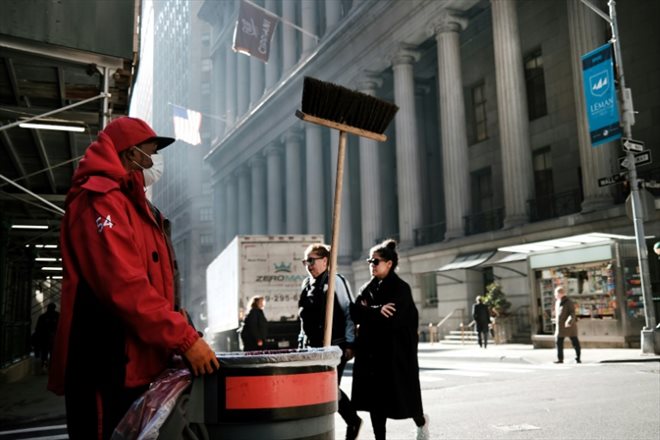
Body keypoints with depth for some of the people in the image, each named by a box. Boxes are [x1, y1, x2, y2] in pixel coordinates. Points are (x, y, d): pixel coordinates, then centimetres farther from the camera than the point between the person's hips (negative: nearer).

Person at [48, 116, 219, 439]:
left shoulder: (127, 202, 22)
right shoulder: (100, 198, -11)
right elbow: (124, 285, -22)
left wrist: (176, 332, 16)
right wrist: (184, 338, -20)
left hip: (130, 365, 10)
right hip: (109, 367, -10)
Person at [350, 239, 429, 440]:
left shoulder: (400, 288, -9)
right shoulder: (368, 287, 11)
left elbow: (392, 319, -21)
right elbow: (355, 313, -1)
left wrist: (367, 311, -11)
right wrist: (376, 311, -17)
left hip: (395, 353, -6)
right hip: (371, 352, 6)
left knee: (399, 395, 5)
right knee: (374, 398, 4)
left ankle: (421, 421, 35)